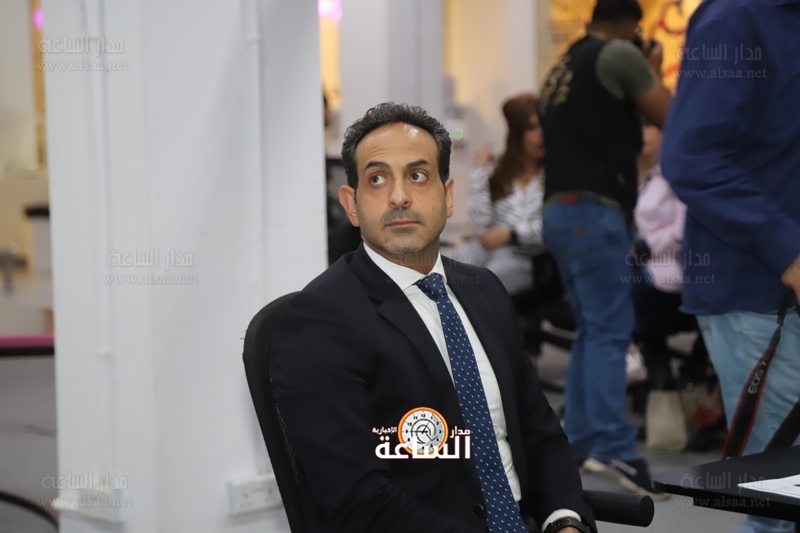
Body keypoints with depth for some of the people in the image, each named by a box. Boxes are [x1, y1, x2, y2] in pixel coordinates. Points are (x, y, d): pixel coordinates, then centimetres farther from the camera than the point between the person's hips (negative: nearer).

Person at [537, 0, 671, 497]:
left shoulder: (563, 68, 19)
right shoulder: (619, 54, -4)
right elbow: (671, 118, 0)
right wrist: (653, 70, 15)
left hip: (562, 209, 9)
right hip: (593, 209, -9)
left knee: (591, 329, 13)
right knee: (610, 330, -13)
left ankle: (580, 440, 13)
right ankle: (615, 448, -19)